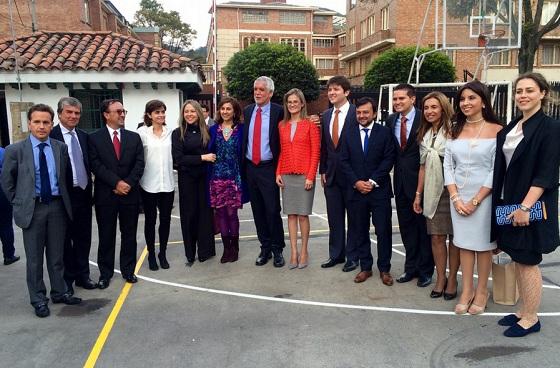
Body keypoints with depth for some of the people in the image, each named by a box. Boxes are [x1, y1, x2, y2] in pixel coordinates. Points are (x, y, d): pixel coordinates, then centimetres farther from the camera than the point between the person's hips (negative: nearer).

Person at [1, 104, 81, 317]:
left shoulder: (61, 148, 2)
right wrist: (19, 203, 4)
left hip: (57, 206, 2)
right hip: (32, 209, -2)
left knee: (57, 254, 13)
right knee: (34, 257, 7)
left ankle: (59, 292, 28)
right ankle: (38, 299, 19)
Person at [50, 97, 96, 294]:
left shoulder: (83, 136, 9)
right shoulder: (51, 135, -10)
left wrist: (89, 189, 9)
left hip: (83, 194, 5)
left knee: (83, 238, 13)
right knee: (64, 239, 8)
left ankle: (82, 275, 27)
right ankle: (66, 279, 21)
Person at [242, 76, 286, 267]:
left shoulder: (278, 112, -4)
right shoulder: (247, 111, 9)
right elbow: (244, 138, 12)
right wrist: (242, 165, 8)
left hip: (268, 168, -4)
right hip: (250, 168, 5)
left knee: (273, 211, -2)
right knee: (258, 211, 10)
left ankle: (277, 249, 13)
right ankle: (265, 248, 22)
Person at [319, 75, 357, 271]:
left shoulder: (357, 113, -9)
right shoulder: (325, 116, 10)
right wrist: (323, 170, 9)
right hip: (331, 174, 6)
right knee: (334, 218, 12)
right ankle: (336, 254, 23)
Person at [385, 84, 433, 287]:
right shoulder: (391, 120, 8)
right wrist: (397, 167, 5)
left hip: (419, 178, -5)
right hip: (401, 179, 6)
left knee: (423, 225, 5)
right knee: (406, 226, 13)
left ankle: (425, 270, 18)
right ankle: (411, 267, 25)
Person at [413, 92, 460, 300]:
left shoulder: (453, 131, -9)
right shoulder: (424, 135, 11)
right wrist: (418, 194, 14)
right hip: (432, 191, 5)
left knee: (454, 236, 5)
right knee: (436, 236, 7)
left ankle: (452, 279, 19)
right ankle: (440, 279, 19)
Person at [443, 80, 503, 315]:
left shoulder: (496, 130, -5)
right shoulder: (455, 130, 7)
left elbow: (497, 170, -10)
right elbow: (448, 165, 4)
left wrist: (475, 200, -13)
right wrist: (456, 198, -7)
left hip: (484, 196, -3)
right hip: (458, 197, 4)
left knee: (483, 244, 7)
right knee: (464, 243, 10)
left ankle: (481, 291, 21)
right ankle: (467, 290, 21)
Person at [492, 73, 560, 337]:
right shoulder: (510, 128, 11)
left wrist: (525, 206, -22)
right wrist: (502, 204, 9)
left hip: (532, 206, -7)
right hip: (509, 204, 7)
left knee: (527, 262, 1)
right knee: (518, 260, 14)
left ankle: (531, 319, 15)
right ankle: (523, 311, 27)